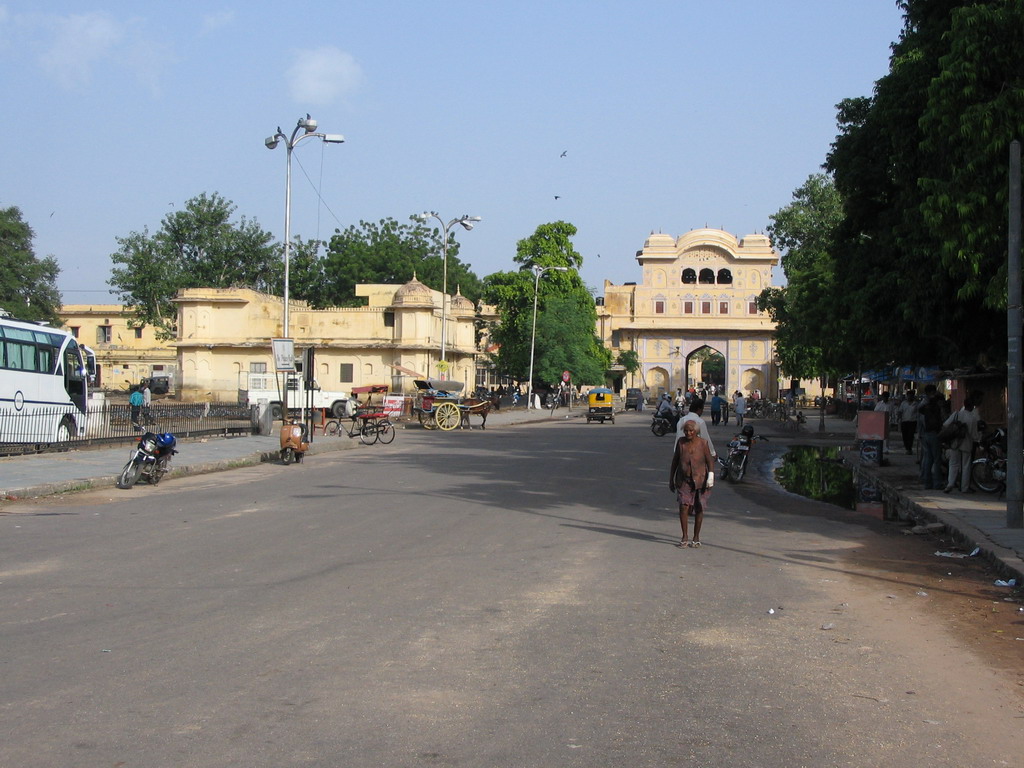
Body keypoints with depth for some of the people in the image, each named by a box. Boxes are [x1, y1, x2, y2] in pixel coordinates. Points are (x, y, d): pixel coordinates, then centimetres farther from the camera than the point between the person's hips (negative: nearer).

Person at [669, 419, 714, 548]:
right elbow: (675, 461, 7)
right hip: (683, 481, 1)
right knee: (683, 507, -11)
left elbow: (710, 461, -3)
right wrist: (671, 479, 9)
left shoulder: (702, 443, -5)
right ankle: (685, 538, -4)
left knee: (699, 509, 6)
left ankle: (696, 538, 18)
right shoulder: (681, 442, 0)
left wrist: (710, 476, -17)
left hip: (699, 480, -1)